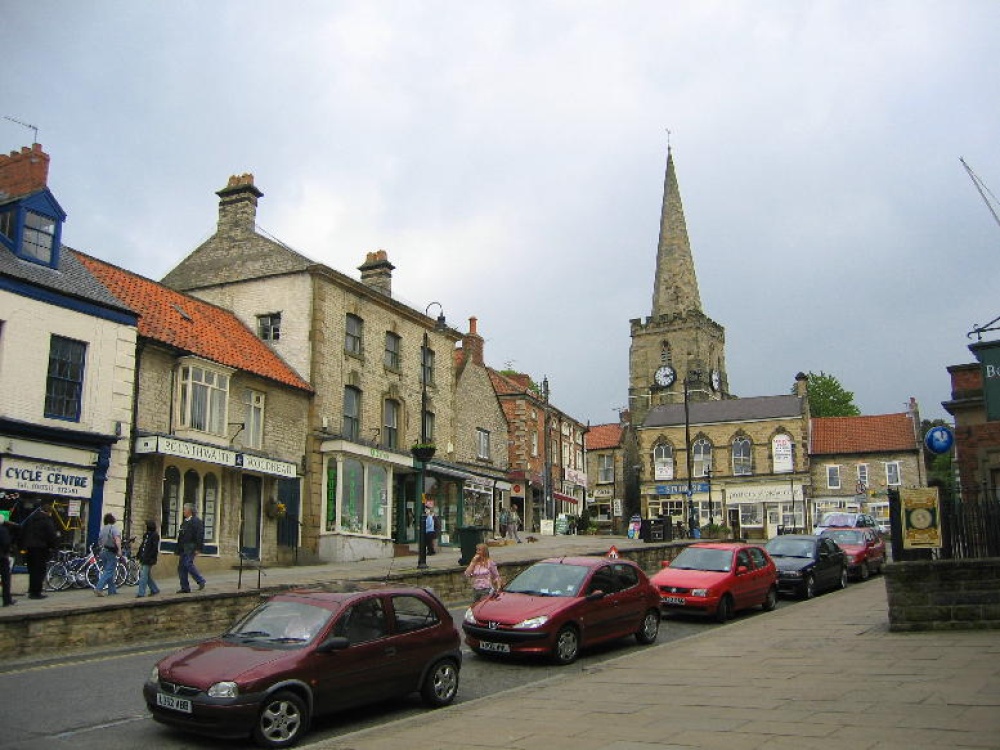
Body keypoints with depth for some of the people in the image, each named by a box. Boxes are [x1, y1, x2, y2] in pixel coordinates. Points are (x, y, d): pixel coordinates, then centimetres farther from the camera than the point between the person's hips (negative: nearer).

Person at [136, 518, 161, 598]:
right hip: (143, 559, 9)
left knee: (144, 576, -8)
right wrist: (138, 555, 15)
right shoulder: (146, 535, 16)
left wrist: (149, 557, -21)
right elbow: (142, 546, 22)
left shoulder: (155, 535, -10)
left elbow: (155, 548, -16)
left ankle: (141, 593, -6)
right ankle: (154, 589, 22)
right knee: (147, 575, 11)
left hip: (149, 559, -9)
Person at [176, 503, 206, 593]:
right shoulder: (184, 523, 20)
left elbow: (200, 535, -13)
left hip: (191, 546, -9)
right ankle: (185, 588, 8)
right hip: (183, 547, 9)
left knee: (188, 563, -19)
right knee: (181, 566, 4)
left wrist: (198, 548, -20)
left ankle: (201, 581, -6)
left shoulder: (196, 521, -5)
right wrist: (178, 552, 21)